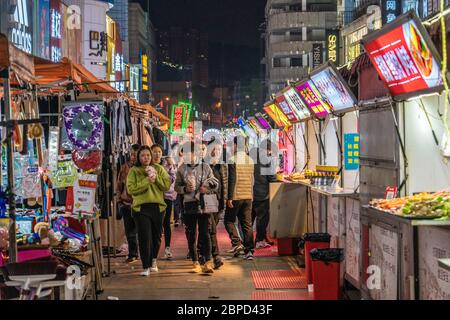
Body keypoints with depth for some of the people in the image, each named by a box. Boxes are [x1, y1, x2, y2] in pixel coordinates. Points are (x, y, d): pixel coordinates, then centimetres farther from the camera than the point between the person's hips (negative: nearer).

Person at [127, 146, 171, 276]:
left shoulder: (159, 169, 10)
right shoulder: (134, 171, 3)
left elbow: (167, 185, 0)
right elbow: (131, 189, -11)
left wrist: (156, 177, -12)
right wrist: (147, 181, -16)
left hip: (157, 207, 3)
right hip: (141, 207, -3)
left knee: (156, 236, 12)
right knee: (144, 237, -8)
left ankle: (153, 260, 35)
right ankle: (146, 267, -2)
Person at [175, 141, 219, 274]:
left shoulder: (205, 167, 4)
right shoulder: (182, 169, 7)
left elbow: (215, 185, 8)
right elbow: (176, 186, 10)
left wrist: (207, 189, -12)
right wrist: (185, 189, -10)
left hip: (203, 204, -2)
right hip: (189, 205, 2)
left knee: (204, 234, -7)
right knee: (191, 235, 7)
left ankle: (207, 263, -9)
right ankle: (195, 263, 15)